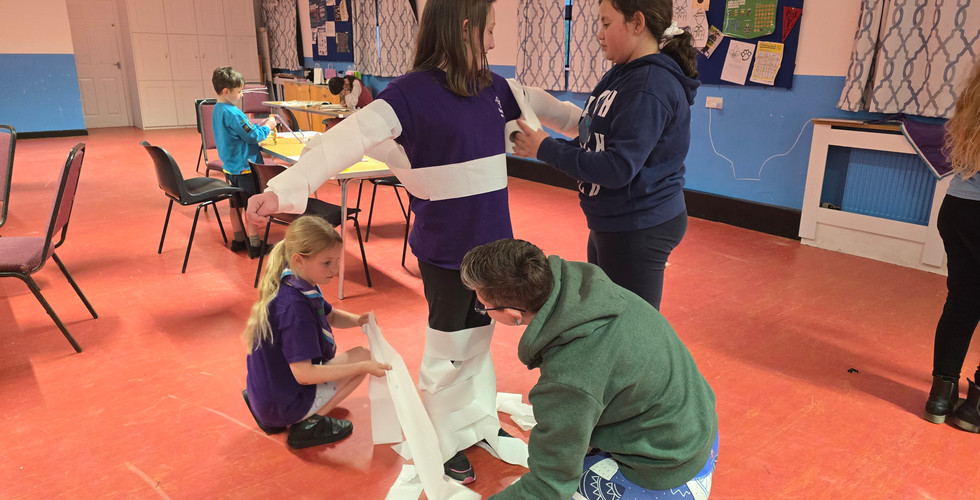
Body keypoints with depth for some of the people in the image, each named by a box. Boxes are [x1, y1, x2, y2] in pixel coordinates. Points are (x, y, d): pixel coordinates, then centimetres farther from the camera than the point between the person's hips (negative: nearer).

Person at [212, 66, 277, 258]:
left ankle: (239, 239, 26)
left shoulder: (217, 110, 9)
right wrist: (267, 127, -3)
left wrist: (260, 125, 9)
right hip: (245, 166, -9)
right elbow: (253, 136, -18)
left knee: (236, 204, 16)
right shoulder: (232, 113, -21)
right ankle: (254, 244, 4)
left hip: (230, 166, 9)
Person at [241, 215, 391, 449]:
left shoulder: (298, 286, -2)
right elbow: (303, 374, -30)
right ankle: (308, 424, -3)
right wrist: (362, 367, -28)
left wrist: (357, 320, -6)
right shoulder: (293, 305, -29)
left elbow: (331, 316, 15)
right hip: (283, 405, -8)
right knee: (361, 356, -7)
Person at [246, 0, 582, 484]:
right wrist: (283, 189, -38)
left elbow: (537, 102, 22)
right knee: (448, 352, 10)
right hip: (445, 252, -6)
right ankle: (446, 444, 32)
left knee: (480, 339, 20)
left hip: (492, 244, 6)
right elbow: (349, 137, -27)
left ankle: (480, 424, 41)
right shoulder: (411, 92, -16)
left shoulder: (494, 88, 4)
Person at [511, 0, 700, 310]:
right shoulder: (621, 75, 7)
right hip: (612, 224, 9)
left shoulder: (650, 86, -21)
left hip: (639, 230, -9)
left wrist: (546, 149, -18)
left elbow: (618, 167, -26)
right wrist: (548, 145, -5)